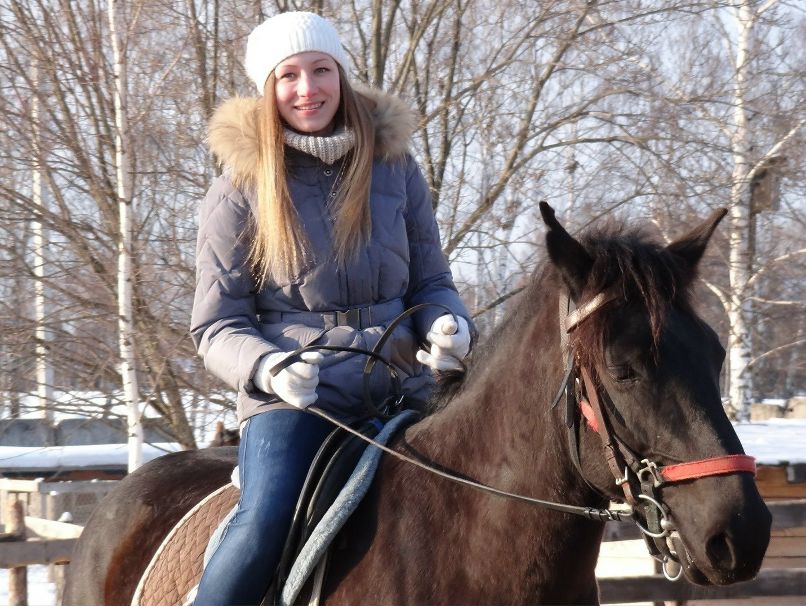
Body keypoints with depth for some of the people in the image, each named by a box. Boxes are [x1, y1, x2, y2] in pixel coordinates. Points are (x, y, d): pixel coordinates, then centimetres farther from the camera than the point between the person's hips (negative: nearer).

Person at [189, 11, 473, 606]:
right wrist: (268, 368, -19)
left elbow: (431, 282, 15)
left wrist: (448, 325, -9)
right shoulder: (240, 188, 1)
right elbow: (216, 326, 2)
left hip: (403, 394, 3)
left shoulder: (395, 168, 9)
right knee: (266, 526, -28)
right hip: (291, 401, -3)